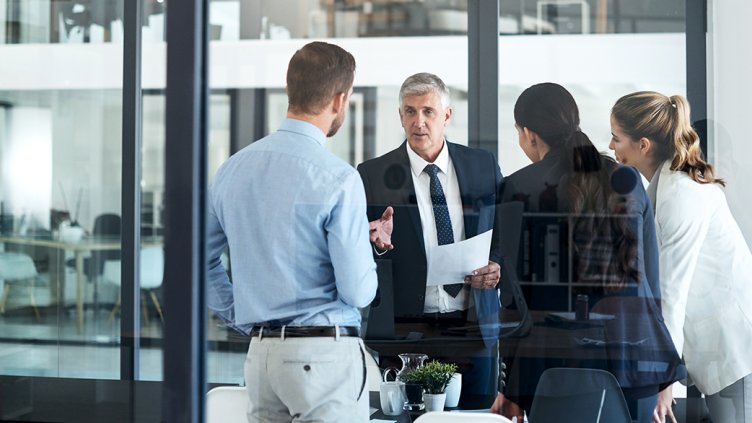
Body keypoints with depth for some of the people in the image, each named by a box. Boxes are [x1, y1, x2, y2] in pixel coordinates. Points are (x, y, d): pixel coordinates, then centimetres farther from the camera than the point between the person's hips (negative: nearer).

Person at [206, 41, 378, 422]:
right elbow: (358, 291, -13)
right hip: (325, 352, -6)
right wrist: (368, 249, 7)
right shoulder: (338, 179, -14)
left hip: (260, 352, 7)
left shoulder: (234, 168, 6)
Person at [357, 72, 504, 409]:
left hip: (473, 326, 2)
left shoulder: (483, 166, 6)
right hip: (406, 329, -2)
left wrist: (498, 267, -7)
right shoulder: (372, 175, -1)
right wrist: (379, 244, -21)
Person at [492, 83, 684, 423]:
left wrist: (508, 386, 3)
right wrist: (662, 382, 17)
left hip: (554, 356, -3)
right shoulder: (627, 182, 10)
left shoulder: (521, 187, -1)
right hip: (633, 348, 3)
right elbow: (650, 276, 11)